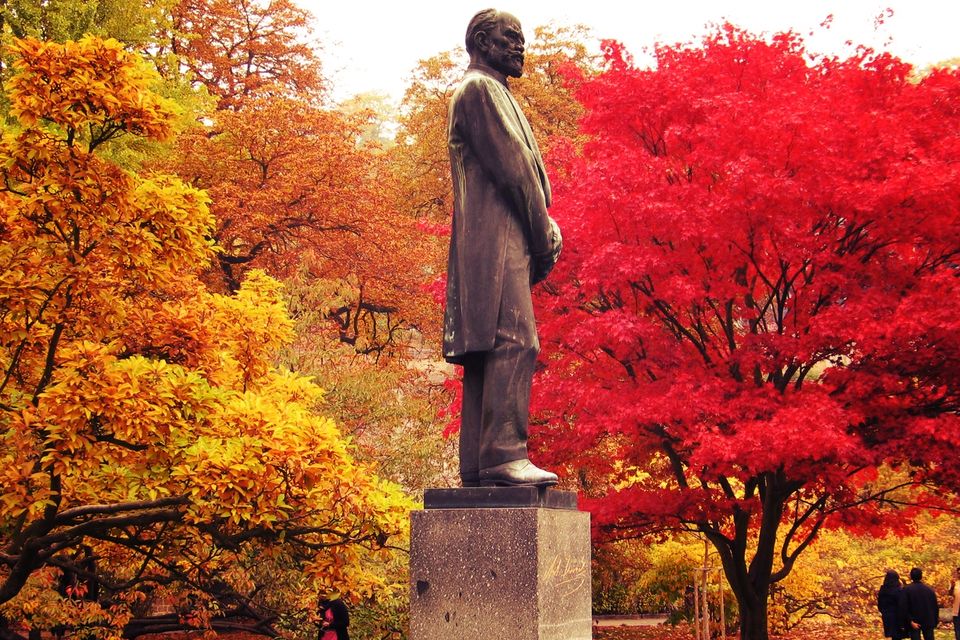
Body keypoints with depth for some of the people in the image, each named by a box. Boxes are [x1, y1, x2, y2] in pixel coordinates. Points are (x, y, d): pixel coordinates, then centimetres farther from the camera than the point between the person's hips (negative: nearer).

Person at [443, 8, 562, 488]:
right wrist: (543, 232, -6)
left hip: (504, 242, 10)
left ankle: (477, 465, 4)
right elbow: (511, 166, -10)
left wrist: (545, 229, 10)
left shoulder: (492, 93, 29)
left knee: (487, 351, 5)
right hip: (496, 237, -10)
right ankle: (503, 453, -24)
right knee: (513, 341, -18)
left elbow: (522, 169, 23)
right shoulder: (479, 90, -2)